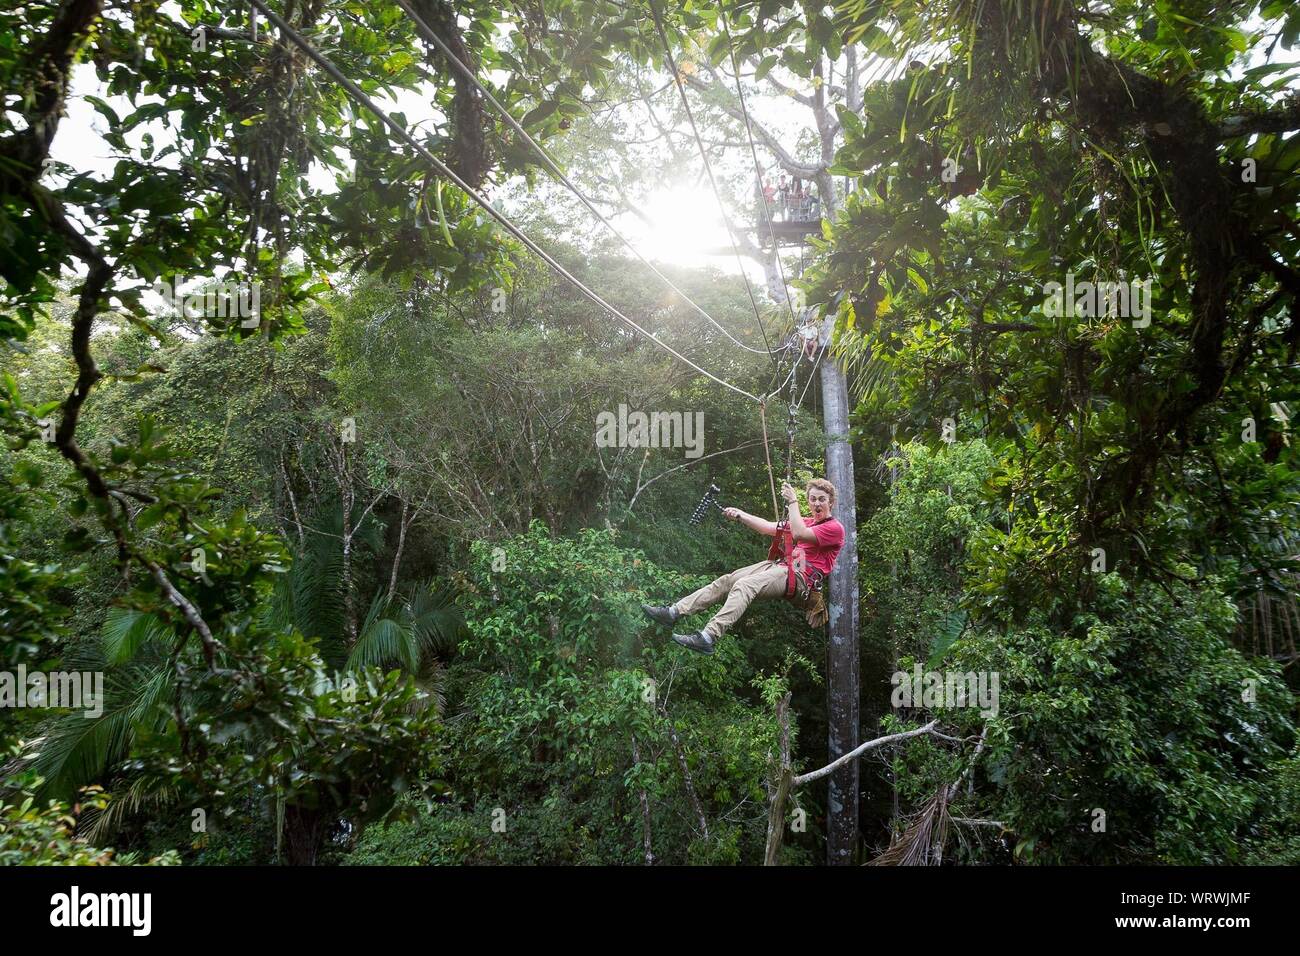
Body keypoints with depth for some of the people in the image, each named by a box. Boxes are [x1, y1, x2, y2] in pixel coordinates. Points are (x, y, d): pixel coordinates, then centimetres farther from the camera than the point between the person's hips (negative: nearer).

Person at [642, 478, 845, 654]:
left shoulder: (834, 528, 0)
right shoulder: (805, 521, 27)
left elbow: (798, 534, -16)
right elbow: (769, 528, 19)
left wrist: (793, 502, -10)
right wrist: (740, 515, 8)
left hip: (800, 577, -8)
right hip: (779, 565, 8)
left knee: (745, 585, -29)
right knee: (726, 580, -7)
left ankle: (709, 637, -43)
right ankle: (674, 613, -10)